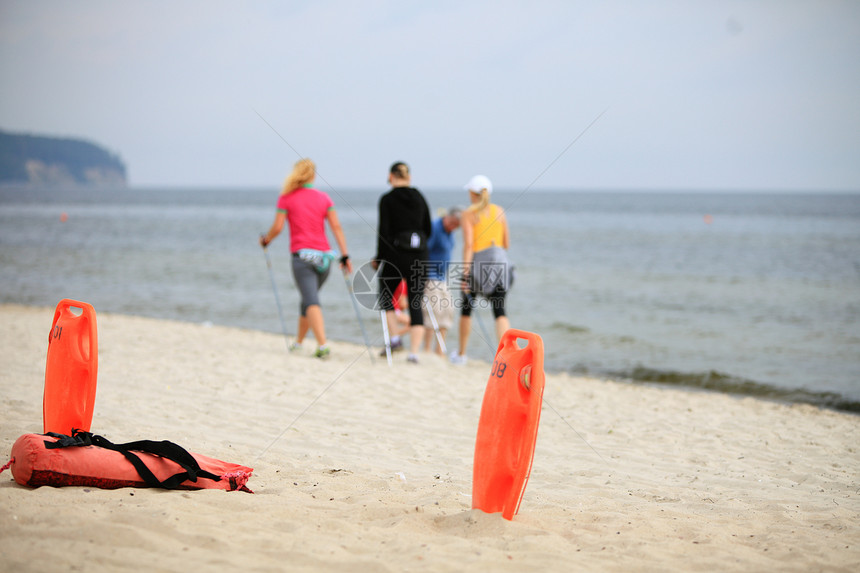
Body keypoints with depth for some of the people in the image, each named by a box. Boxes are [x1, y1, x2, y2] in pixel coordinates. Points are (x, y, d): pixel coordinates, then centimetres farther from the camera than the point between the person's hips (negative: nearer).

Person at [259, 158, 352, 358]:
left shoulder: (286, 197, 0)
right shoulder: (324, 198, 8)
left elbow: (277, 228, -3)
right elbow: (336, 227, 0)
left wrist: (265, 240, 18)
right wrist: (345, 256, -1)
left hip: (302, 255, -4)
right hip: (324, 255, 4)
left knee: (312, 301, -12)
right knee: (309, 298, 20)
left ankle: (323, 345, -28)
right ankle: (298, 342, 35)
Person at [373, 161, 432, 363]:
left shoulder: (387, 199, -6)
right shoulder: (420, 198, 8)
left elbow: (384, 232, -10)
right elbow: (428, 229, 12)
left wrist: (378, 258, -1)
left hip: (395, 255, -4)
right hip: (419, 256, 4)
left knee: (385, 296, 18)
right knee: (416, 304, 3)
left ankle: (394, 336, 3)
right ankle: (414, 351, -5)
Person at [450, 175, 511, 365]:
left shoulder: (469, 214, -1)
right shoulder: (500, 211, 11)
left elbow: (468, 244, -12)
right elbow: (506, 244, 12)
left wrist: (466, 272, -15)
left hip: (478, 261, -3)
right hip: (499, 262, 3)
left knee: (466, 307, 16)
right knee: (499, 311, -1)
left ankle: (461, 354, 27)